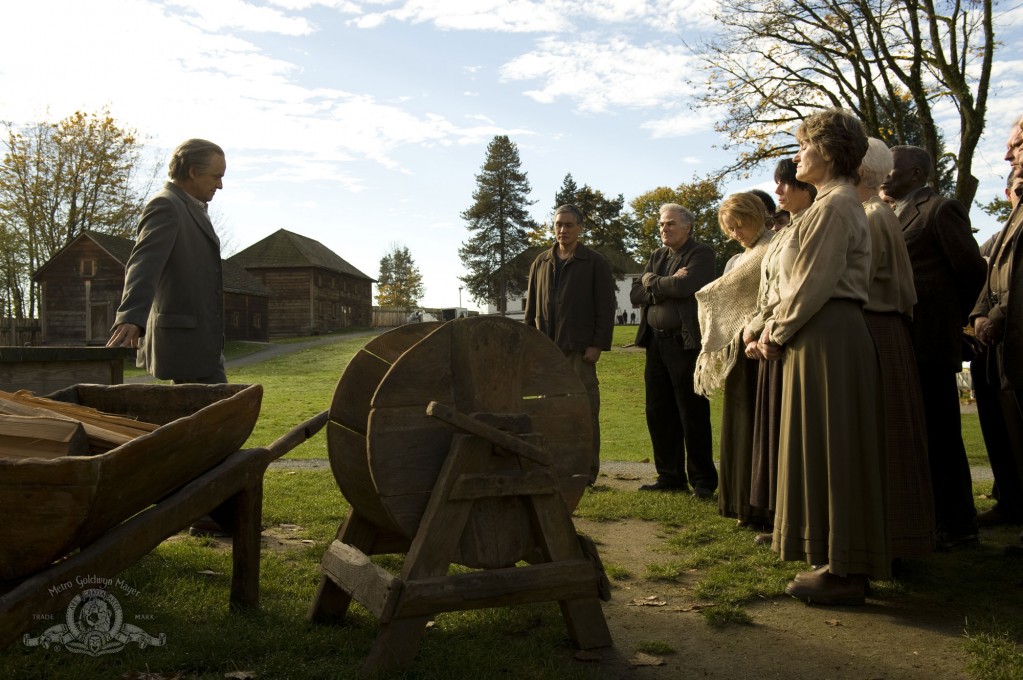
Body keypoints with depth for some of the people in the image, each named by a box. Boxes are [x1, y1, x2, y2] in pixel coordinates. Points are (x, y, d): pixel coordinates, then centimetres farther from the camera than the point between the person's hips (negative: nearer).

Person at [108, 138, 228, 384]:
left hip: (200, 340, 10)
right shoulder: (165, 206, -14)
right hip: (185, 342, -10)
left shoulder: (191, 208, 17)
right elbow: (144, 264, -29)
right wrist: (132, 318, -44)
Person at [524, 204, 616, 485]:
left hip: (579, 347, -4)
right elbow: (531, 306, 17)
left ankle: (587, 470, 5)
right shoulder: (541, 262, 15)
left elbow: (606, 307, -2)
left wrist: (598, 345, -10)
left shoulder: (594, 262, 2)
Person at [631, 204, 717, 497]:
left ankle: (703, 481, 9)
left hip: (686, 344, -7)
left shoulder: (700, 253, -4)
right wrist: (666, 287, -10)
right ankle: (670, 476, 21)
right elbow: (635, 295, 6)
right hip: (656, 343, 7)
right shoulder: (657, 256, 17)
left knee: (693, 415, -1)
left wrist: (652, 281, -6)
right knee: (659, 414, 10)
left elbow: (684, 286, -22)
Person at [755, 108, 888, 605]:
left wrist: (777, 332, -7)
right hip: (830, 336, 10)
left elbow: (813, 284, -18)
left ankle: (843, 573, 4)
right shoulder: (838, 203, 19)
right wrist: (776, 328, 10)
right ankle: (842, 563, 21)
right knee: (831, 451, 13)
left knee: (829, 450, -4)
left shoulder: (834, 206, -14)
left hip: (827, 338, -10)